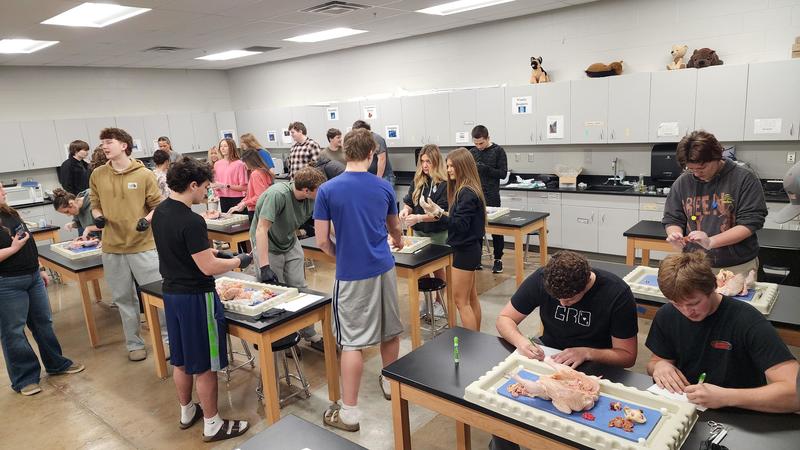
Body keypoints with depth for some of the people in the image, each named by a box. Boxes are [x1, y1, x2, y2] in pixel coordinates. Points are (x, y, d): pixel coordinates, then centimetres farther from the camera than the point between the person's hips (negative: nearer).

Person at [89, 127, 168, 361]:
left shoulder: (144, 174, -5)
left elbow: (158, 205, -1)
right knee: (124, 299, 12)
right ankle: (134, 344, 26)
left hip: (143, 245, -3)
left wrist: (147, 219, -19)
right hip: (112, 248, 3)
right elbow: (95, 204, 14)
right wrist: (98, 216, -7)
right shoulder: (97, 175, 4)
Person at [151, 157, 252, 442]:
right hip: (196, 298, -9)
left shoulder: (159, 212, 4)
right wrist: (238, 261, -9)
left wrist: (213, 252, 12)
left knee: (180, 360, 21)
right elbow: (208, 268, -23)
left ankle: (187, 412, 38)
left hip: (171, 293, 9)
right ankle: (212, 425, 18)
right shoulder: (191, 221, -24)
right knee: (205, 366, 5)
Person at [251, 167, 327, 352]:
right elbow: (261, 230, -35)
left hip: (290, 243, 5)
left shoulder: (313, 199, -14)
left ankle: (310, 336, 17)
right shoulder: (277, 194, -33)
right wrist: (264, 267, -39)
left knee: (300, 289, 6)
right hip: (267, 246, -5)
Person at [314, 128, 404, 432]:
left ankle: (349, 412, 8)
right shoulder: (384, 187, 2)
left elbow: (322, 240, -8)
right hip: (384, 267, 4)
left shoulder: (327, 190, -9)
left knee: (352, 341, 1)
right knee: (390, 330, 19)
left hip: (352, 274, -4)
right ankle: (390, 383, 38)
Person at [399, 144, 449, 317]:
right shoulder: (417, 181, 2)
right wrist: (405, 209, -17)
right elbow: (409, 201, 6)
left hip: (437, 233, -5)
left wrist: (419, 218, -31)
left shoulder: (444, 183, -16)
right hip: (418, 231, 5)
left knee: (437, 267, 10)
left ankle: (439, 301, 27)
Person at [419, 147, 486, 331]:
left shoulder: (467, 193, -20)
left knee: (461, 300, -2)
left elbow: (460, 225, -24)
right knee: (471, 298, 17)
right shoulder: (465, 189, 9)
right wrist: (440, 212, 5)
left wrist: (437, 213, -28)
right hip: (469, 249, 10)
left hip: (465, 250, -10)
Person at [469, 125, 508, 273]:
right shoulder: (472, 152, 8)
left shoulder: (498, 151, -3)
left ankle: (498, 259, 14)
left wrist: (486, 169, -20)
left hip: (492, 197, -3)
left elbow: (503, 173, -6)